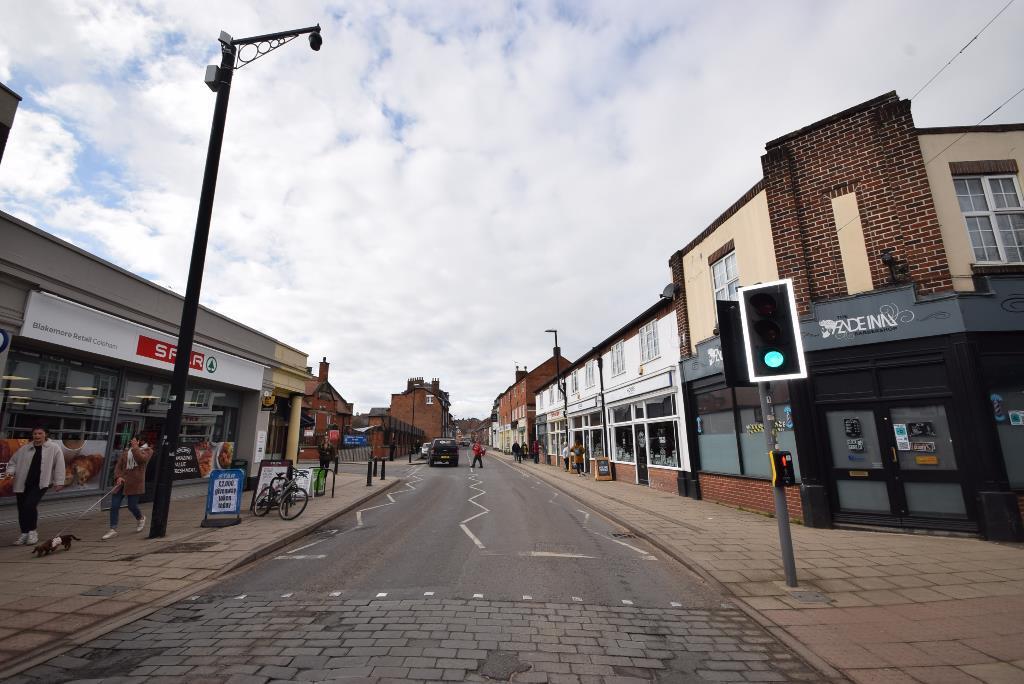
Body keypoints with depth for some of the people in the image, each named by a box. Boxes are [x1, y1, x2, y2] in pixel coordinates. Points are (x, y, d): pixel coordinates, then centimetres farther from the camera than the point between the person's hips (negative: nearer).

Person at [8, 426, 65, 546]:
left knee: (30, 505, -16)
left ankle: (32, 531, 3)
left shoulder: (54, 447, -1)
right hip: (23, 484, 5)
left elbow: (59, 464, -3)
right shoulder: (24, 449, 10)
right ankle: (24, 533, 23)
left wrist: (58, 482, -7)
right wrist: (10, 471, -2)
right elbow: (13, 462, 20)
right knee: (22, 509, 7)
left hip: (40, 483, -4)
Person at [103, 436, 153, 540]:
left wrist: (135, 447, -15)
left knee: (132, 506, 1)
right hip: (121, 482, 4)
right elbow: (118, 465, 9)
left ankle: (140, 518, 31)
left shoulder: (147, 450, 0)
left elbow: (141, 459, -21)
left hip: (134, 483, -4)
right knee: (114, 505, -1)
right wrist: (118, 476, -8)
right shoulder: (126, 451, 12)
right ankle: (113, 530, 7)